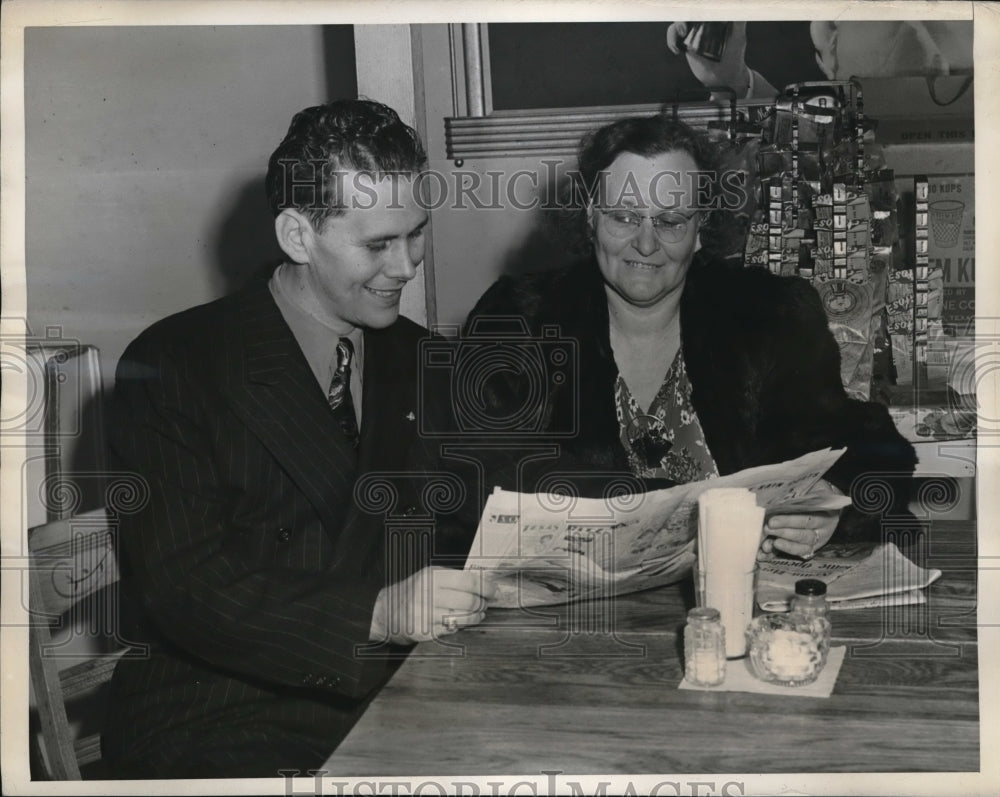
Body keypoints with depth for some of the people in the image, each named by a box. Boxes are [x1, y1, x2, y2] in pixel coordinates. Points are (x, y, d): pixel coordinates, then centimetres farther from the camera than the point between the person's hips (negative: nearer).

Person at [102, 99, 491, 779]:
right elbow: (184, 586, -17)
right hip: (218, 724, -4)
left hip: (388, 700, 5)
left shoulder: (419, 360, 12)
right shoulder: (169, 366, -8)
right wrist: (377, 614, -29)